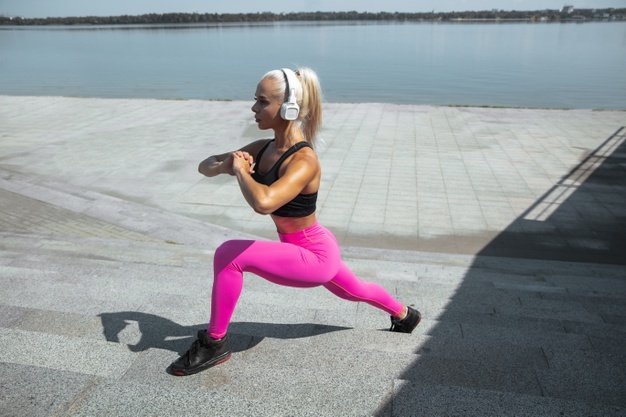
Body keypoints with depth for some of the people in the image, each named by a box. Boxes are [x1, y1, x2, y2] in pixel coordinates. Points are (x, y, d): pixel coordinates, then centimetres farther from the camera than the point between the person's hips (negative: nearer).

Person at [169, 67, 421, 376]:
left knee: (228, 255, -20)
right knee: (354, 292, 32)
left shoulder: (304, 161, -29)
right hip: (311, 249, 9)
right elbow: (204, 167, 2)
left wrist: (239, 169, -28)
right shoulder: (264, 148, -4)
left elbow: (263, 203, -47)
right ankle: (404, 314, 61)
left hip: (316, 256, -9)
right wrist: (223, 165, -21)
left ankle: (215, 344, 0)